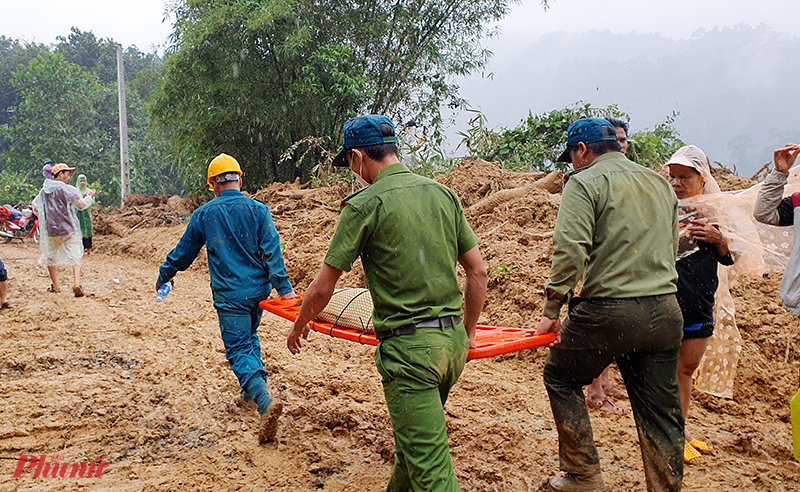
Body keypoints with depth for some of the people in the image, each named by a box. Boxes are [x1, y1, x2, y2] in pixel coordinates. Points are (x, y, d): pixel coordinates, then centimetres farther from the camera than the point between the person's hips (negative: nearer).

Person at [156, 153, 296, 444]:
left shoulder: (204, 215, 0)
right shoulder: (258, 210, 0)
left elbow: (184, 251, 11)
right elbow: (271, 251, -8)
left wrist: (164, 276, 27)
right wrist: (283, 287, -8)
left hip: (230, 294, -3)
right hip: (259, 290, 3)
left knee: (239, 350, -6)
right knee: (249, 338, 25)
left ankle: (266, 402, -26)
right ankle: (251, 392, 33)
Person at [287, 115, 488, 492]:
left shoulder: (364, 205, -9)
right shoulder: (442, 193, 7)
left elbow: (323, 287, -4)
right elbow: (479, 272, 9)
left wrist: (298, 327, 15)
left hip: (408, 347, -7)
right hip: (453, 341, 7)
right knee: (413, 438, 26)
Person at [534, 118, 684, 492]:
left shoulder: (586, 182, -5)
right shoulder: (661, 183, 17)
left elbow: (570, 250, -16)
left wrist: (552, 310, -10)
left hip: (609, 310, -6)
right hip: (666, 312, 6)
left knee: (561, 378, 16)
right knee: (661, 413, 12)